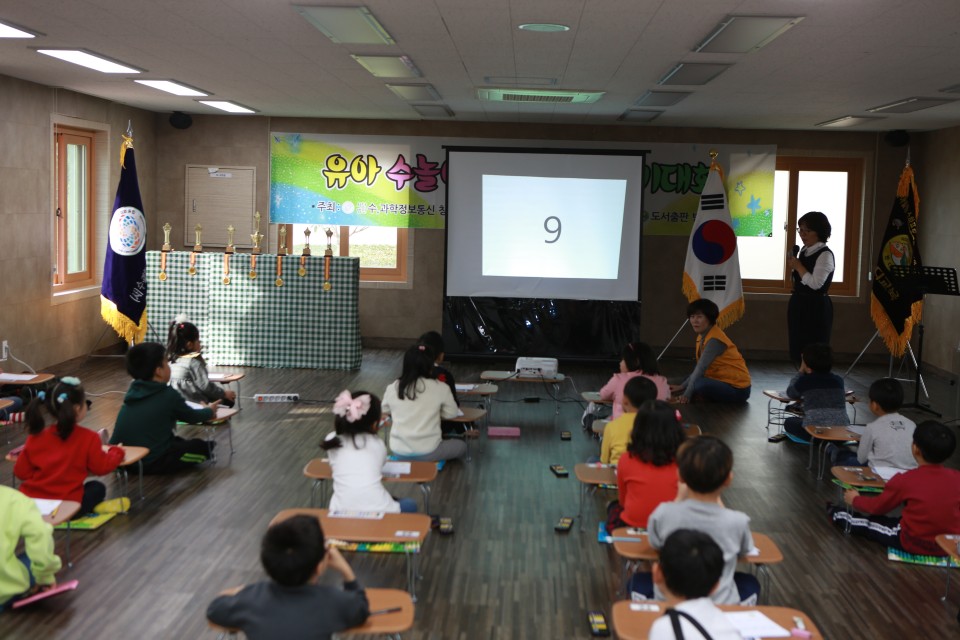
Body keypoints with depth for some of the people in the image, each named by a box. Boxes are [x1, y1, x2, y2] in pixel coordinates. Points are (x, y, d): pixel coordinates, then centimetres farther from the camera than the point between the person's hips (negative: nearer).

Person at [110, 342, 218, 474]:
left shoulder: (133, 390, 9)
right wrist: (209, 411, 29)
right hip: (150, 462, -6)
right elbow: (191, 417, 8)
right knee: (202, 447, 11)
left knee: (176, 441, 30)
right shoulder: (168, 395, -9)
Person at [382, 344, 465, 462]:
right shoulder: (440, 388, -10)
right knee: (461, 446, 22)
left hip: (398, 452, 4)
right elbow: (452, 413, 2)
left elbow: (385, 411, 15)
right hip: (427, 452, -4)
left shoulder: (392, 388, -2)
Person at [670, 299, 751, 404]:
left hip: (736, 389, -9)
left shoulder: (714, 340, -21)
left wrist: (687, 395, -23)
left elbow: (701, 368, -24)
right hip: (722, 381, 9)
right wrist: (682, 386, 6)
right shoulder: (702, 336, 8)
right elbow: (699, 368, 11)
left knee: (701, 385, -33)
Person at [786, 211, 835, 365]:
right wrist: (793, 267, 1)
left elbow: (815, 284, -22)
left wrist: (798, 266, -14)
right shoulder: (804, 251, 12)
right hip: (799, 304, 9)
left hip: (816, 307, -9)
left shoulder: (825, 255, -14)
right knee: (799, 349, 12)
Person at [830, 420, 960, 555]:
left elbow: (878, 507, 1)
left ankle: (839, 516, 46)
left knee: (870, 522, 21)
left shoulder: (905, 480, -15)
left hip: (915, 544, -4)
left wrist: (855, 500, 20)